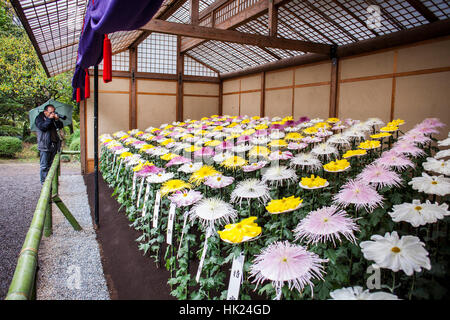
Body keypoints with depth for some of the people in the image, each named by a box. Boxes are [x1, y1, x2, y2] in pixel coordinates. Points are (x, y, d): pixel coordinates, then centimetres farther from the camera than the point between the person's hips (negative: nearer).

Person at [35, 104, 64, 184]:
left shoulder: (54, 118, 16)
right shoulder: (39, 118, 2)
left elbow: (60, 126, 6)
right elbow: (42, 127, -15)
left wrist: (57, 120, -12)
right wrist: (49, 119, -17)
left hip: (54, 145, 5)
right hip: (44, 146, -5)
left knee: (51, 165, 8)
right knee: (44, 166, -3)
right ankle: (44, 181, 3)